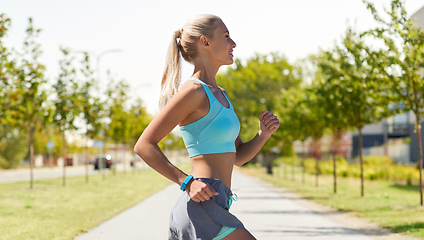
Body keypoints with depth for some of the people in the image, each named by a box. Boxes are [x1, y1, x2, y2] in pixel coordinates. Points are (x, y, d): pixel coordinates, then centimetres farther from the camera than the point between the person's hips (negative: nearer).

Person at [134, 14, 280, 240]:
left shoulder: (220, 95, 18)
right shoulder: (193, 91, -10)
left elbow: (238, 156, 22)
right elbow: (144, 145, -13)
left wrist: (263, 134, 4)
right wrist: (187, 182, -18)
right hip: (204, 208, -9)